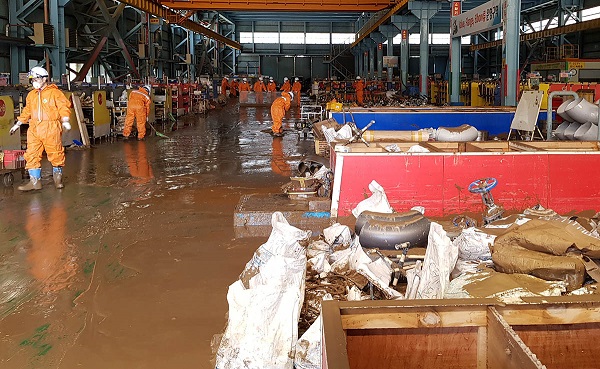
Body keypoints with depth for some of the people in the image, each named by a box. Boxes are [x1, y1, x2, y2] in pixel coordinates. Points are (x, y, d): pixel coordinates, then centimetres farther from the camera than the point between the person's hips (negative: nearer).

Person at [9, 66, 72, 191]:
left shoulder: (55, 92, -1)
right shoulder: (31, 95, 16)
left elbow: (64, 107, -6)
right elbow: (26, 111, 24)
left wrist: (65, 121, -20)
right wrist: (17, 124, 25)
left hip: (51, 129, -5)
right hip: (34, 129, 5)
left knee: (55, 154, 1)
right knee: (32, 155, -1)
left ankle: (58, 179, 19)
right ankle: (35, 181, 3)